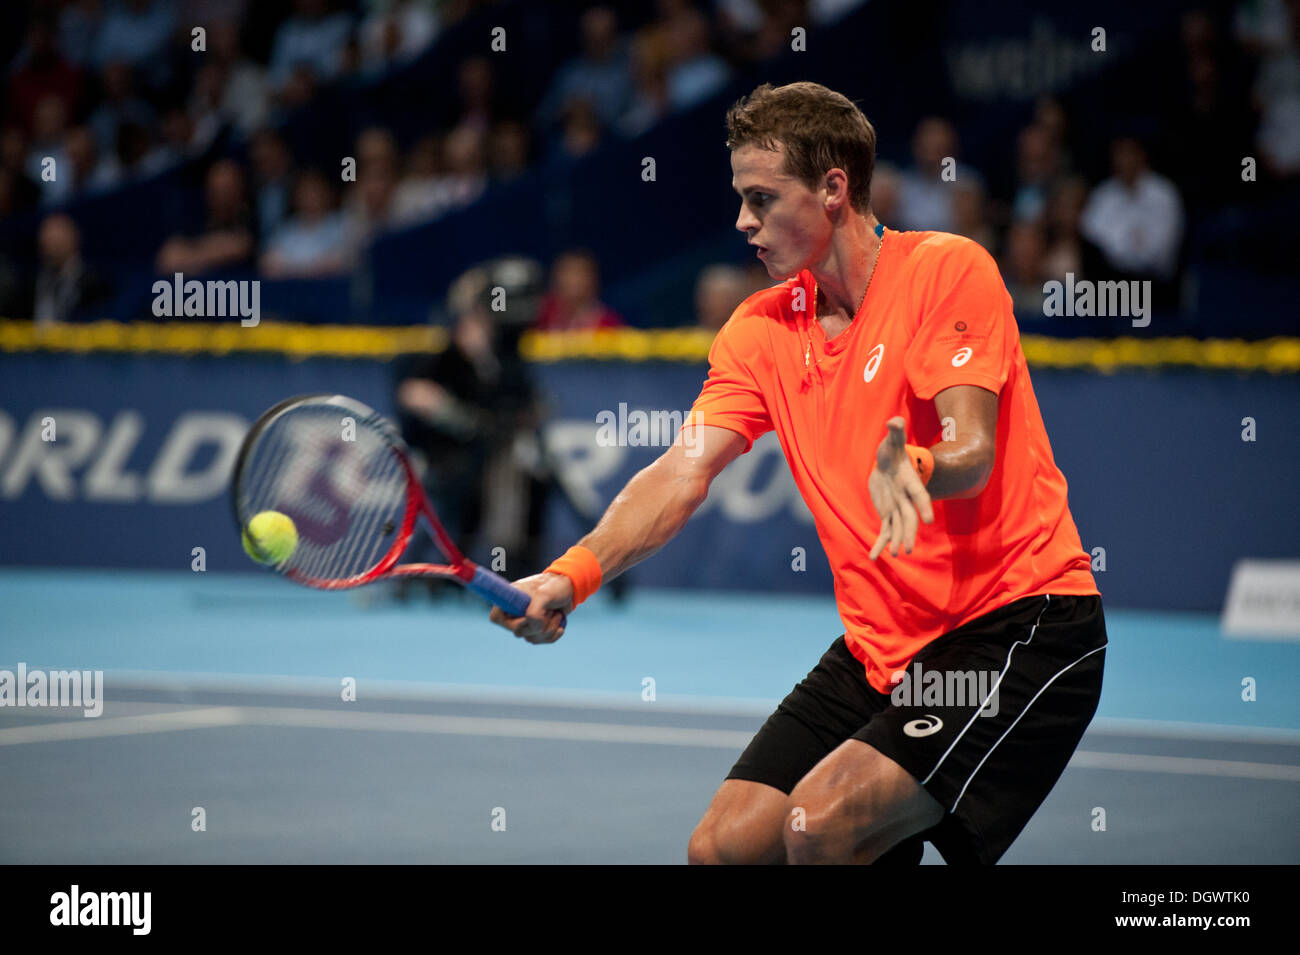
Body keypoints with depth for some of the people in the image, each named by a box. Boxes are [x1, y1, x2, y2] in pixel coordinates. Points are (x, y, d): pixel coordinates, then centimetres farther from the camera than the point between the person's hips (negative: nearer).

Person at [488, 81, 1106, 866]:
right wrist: (573, 575, -19)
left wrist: (909, 468, -42)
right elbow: (682, 474, -2)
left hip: (1022, 624, -7)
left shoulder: (948, 270, -9)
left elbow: (972, 454, -19)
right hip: (883, 646, 7)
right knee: (723, 847, -1)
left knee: (820, 825, -23)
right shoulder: (761, 329, 9)